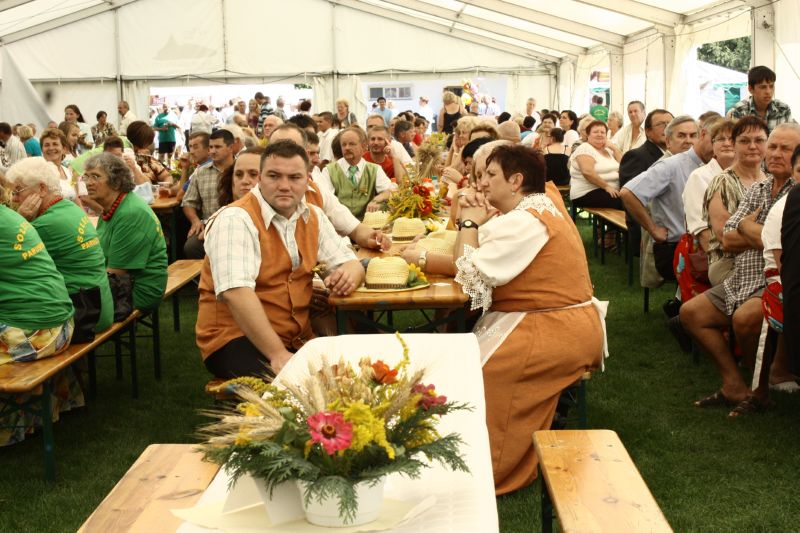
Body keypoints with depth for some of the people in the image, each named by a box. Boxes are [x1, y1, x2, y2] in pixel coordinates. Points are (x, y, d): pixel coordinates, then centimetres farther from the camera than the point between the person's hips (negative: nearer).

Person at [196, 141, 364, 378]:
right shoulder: (236, 219, -14)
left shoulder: (313, 217, 10)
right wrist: (277, 354, -32)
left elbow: (351, 263, 12)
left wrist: (348, 274, -14)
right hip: (236, 339, -7)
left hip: (298, 337, 7)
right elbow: (236, 292, -26)